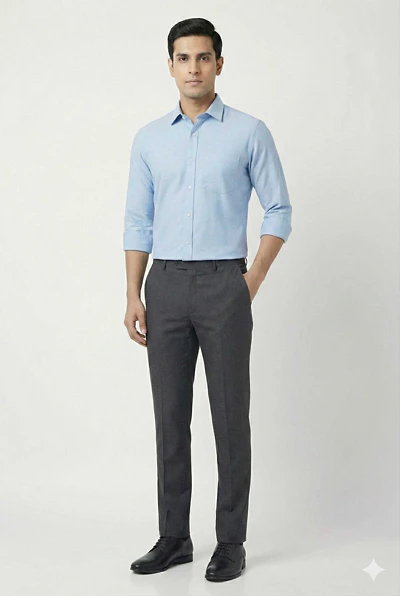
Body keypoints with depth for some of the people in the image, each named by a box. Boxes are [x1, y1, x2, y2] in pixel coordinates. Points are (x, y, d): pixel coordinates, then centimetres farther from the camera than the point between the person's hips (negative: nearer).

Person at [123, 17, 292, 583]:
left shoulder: (250, 132, 0)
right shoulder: (149, 139, 10)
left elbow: (279, 211, 2)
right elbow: (138, 223, 10)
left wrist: (253, 281, -6)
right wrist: (133, 297, 3)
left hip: (223, 286, -3)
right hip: (166, 286, 3)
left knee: (230, 416, 0)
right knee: (170, 416, 7)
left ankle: (231, 541, 11)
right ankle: (174, 536, 18)